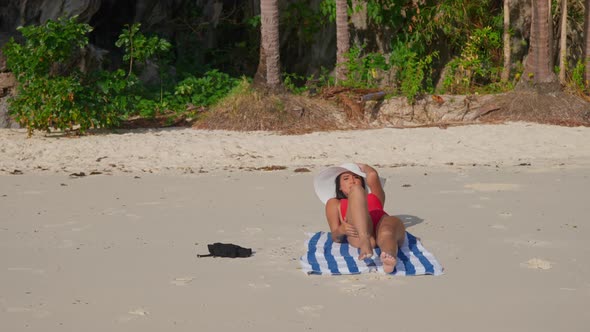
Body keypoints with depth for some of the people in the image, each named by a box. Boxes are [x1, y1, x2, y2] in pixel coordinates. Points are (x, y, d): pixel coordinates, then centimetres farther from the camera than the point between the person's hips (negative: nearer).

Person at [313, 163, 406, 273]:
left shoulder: (375, 197, 42)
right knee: (356, 190, -22)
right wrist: (341, 230, -5)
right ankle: (365, 242, -48)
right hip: (359, 234, -2)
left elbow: (372, 175, 22)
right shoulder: (335, 203, 36)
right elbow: (335, 237, 20)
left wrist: (363, 167, 46)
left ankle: (389, 257, -75)